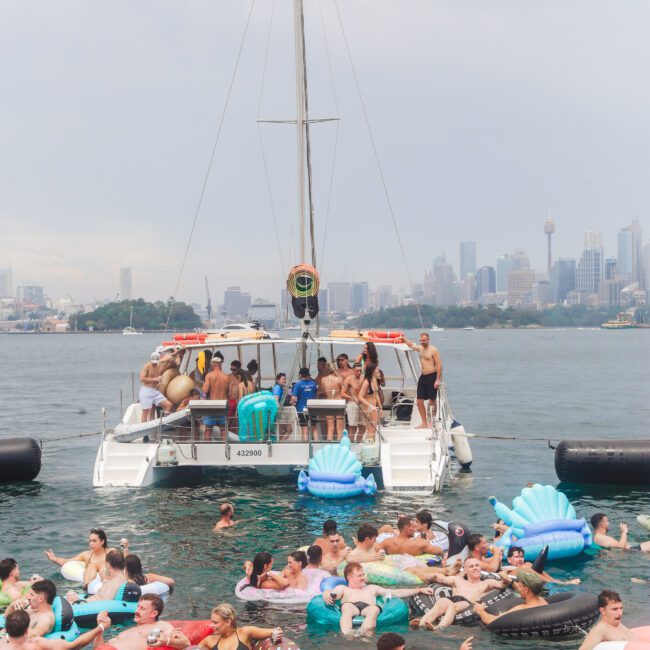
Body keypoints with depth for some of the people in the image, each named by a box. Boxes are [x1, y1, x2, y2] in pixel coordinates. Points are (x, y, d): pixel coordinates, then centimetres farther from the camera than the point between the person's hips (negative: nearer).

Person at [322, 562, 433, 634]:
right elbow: (331, 593, 10)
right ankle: (347, 636, -63)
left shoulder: (372, 588, 39)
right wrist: (326, 594, -18)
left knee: (374, 609, -37)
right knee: (347, 607, -40)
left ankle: (362, 634, -60)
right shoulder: (343, 588, 32)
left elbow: (397, 593, 35)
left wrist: (419, 590, 26)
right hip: (351, 607, -2)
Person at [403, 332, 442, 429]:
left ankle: (432, 423, 9)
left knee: (432, 401, 1)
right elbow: (411, 345, 33)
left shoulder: (433, 350, -10)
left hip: (432, 376, -7)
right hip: (423, 377, 7)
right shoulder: (420, 348, 12)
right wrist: (403, 338, 29)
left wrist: (438, 380, -19)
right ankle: (424, 423, 12)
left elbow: (439, 365, -14)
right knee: (419, 401, 4)